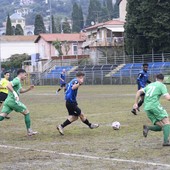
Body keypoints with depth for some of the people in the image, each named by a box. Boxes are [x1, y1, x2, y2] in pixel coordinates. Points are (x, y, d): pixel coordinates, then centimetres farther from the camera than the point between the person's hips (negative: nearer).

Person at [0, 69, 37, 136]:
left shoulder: (18, 81, 22)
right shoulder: (17, 80, -8)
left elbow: (20, 91, 35)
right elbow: (8, 85, -25)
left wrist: (28, 89, 22)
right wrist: (15, 93, -29)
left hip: (8, 101, 9)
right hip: (13, 101, -9)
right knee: (26, 112, 8)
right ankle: (29, 131, 13)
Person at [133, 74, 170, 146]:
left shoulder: (150, 85, 25)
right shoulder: (162, 86, 6)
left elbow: (139, 92, 18)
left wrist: (136, 103, 18)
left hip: (147, 108, 6)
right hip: (155, 105, -6)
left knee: (161, 127, 7)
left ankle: (148, 128, -17)